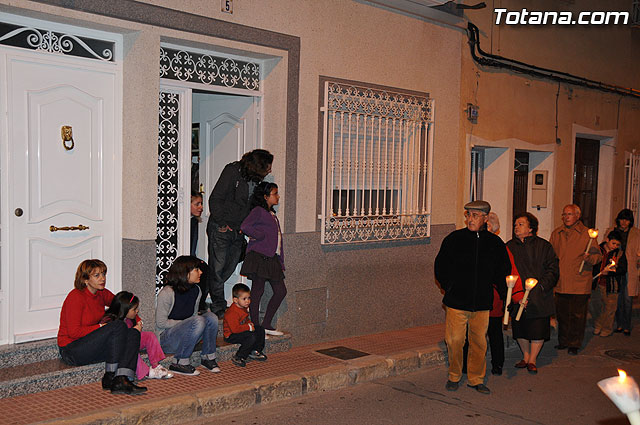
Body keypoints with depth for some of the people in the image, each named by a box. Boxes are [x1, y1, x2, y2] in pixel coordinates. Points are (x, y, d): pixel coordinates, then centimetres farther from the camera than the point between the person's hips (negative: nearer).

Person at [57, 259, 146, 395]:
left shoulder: (102, 294, 7)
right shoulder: (76, 297, -16)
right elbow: (73, 332, -19)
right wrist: (102, 327, -19)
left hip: (93, 345, 8)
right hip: (72, 351, -8)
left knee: (133, 333, -16)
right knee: (118, 326, -27)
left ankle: (122, 380, -30)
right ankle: (109, 377, -21)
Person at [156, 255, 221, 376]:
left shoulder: (196, 290, 5)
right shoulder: (167, 293, -17)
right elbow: (161, 323, -15)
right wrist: (185, 323, -15)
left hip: (184, 336, 7)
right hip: (165, 340, -7)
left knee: (211, 316, -17)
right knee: (198, 321, -31)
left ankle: (207, 357, -6)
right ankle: (180, 363, -22)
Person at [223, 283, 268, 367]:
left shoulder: (244, 308, 3)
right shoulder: (232, 313, -28)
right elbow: (235, 329, -32)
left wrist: (250, 323, 1)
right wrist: (249, 327, -24)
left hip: (241, 331, 10)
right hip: (231, 336, -10)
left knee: (260, 330, 8)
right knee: (252, 337, -29)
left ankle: (255, 352, 17)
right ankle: (238, 358, -19)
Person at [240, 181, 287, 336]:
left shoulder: (272, 214, 21)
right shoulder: (258, 211, -5)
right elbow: (244, 226, -22)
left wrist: (281, 261, 16)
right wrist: (261, 236, -12)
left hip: (272, 258, 9)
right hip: (259, 256, -9)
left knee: (281, 291, 6)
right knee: (257, 290, -3)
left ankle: (266, 325, 15)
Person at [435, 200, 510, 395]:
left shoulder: (495, 243, 4)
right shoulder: (454, 239, -1)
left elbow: (503, 272, 15)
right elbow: (440, 267, 7)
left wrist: (503, 292, 5)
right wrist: (450, 288, 4)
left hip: (482, 303, 2)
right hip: (457, 301, -1)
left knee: (479, 342, 6)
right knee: (454, 341, 0)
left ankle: (476, 379, 23)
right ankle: (454, 376, 20)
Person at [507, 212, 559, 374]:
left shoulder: (544, 246, 1)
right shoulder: (509, 247, 6)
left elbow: (553, 270, 0)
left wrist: (541, 286, -13)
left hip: (539, 298, -2)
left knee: (538, 330, 1)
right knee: (520, 329, 9)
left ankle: (532, 359, 17)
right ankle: (526, 356, 28)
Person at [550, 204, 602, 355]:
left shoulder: (586, 233, -1)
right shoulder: (556, 234, 11)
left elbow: (598, 255, -1)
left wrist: (589, 258, -22)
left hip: (579, 284, -4)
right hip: (560, 283, 4)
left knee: (577, 315, 1)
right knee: (561, 314, 11)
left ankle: (574, 344, 12)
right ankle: (563, 341, 25)